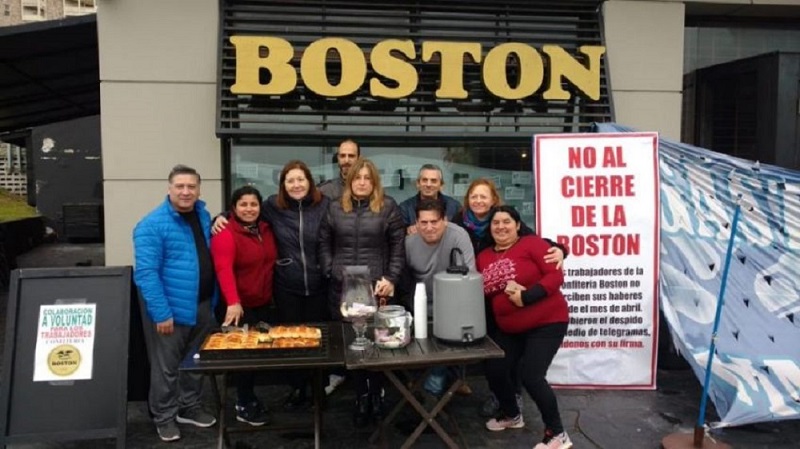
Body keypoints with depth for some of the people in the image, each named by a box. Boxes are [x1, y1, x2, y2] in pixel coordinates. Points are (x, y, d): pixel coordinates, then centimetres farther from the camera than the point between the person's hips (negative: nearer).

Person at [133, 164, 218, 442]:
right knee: (166, 366, 7)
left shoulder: (202, 214, 6)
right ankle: (164, 416, 26)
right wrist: (161, 312, -22)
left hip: (203, 304, 7)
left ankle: (190, 407, 37)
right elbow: (146, 273, -20)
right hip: (171, 308, -7)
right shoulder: (152, 225, -16)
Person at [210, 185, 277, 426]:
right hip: (240, 307, -7)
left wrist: (272, 295, 9)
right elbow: (224, 270, -28)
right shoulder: (225, 233, -15)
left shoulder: (265, 229, 7)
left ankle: (248, 396, 32)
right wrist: (233, 302, -40)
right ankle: (244, 405, 16)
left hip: (264, 304, 7)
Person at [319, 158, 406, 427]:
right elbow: (324, 242, 10)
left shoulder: (388, 208, 1)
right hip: (342, 287, 2)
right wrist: (330, 271, -2)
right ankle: (361, 396, 21)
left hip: (376, 287, -2)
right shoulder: (335, 208, 8)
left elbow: (398, 247, 0)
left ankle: (377, 394, 21)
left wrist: (391, 279, -7)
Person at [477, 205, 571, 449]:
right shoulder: (483, 257, 6)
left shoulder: (531, 243, -10)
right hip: (509, 328, 6)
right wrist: (504, 290, -18)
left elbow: (556, 276, -17)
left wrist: (525, 296, -26)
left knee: (531, 375, -14)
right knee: (495, 370, 1)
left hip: (547, 322, -6)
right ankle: (511, 415, 33)